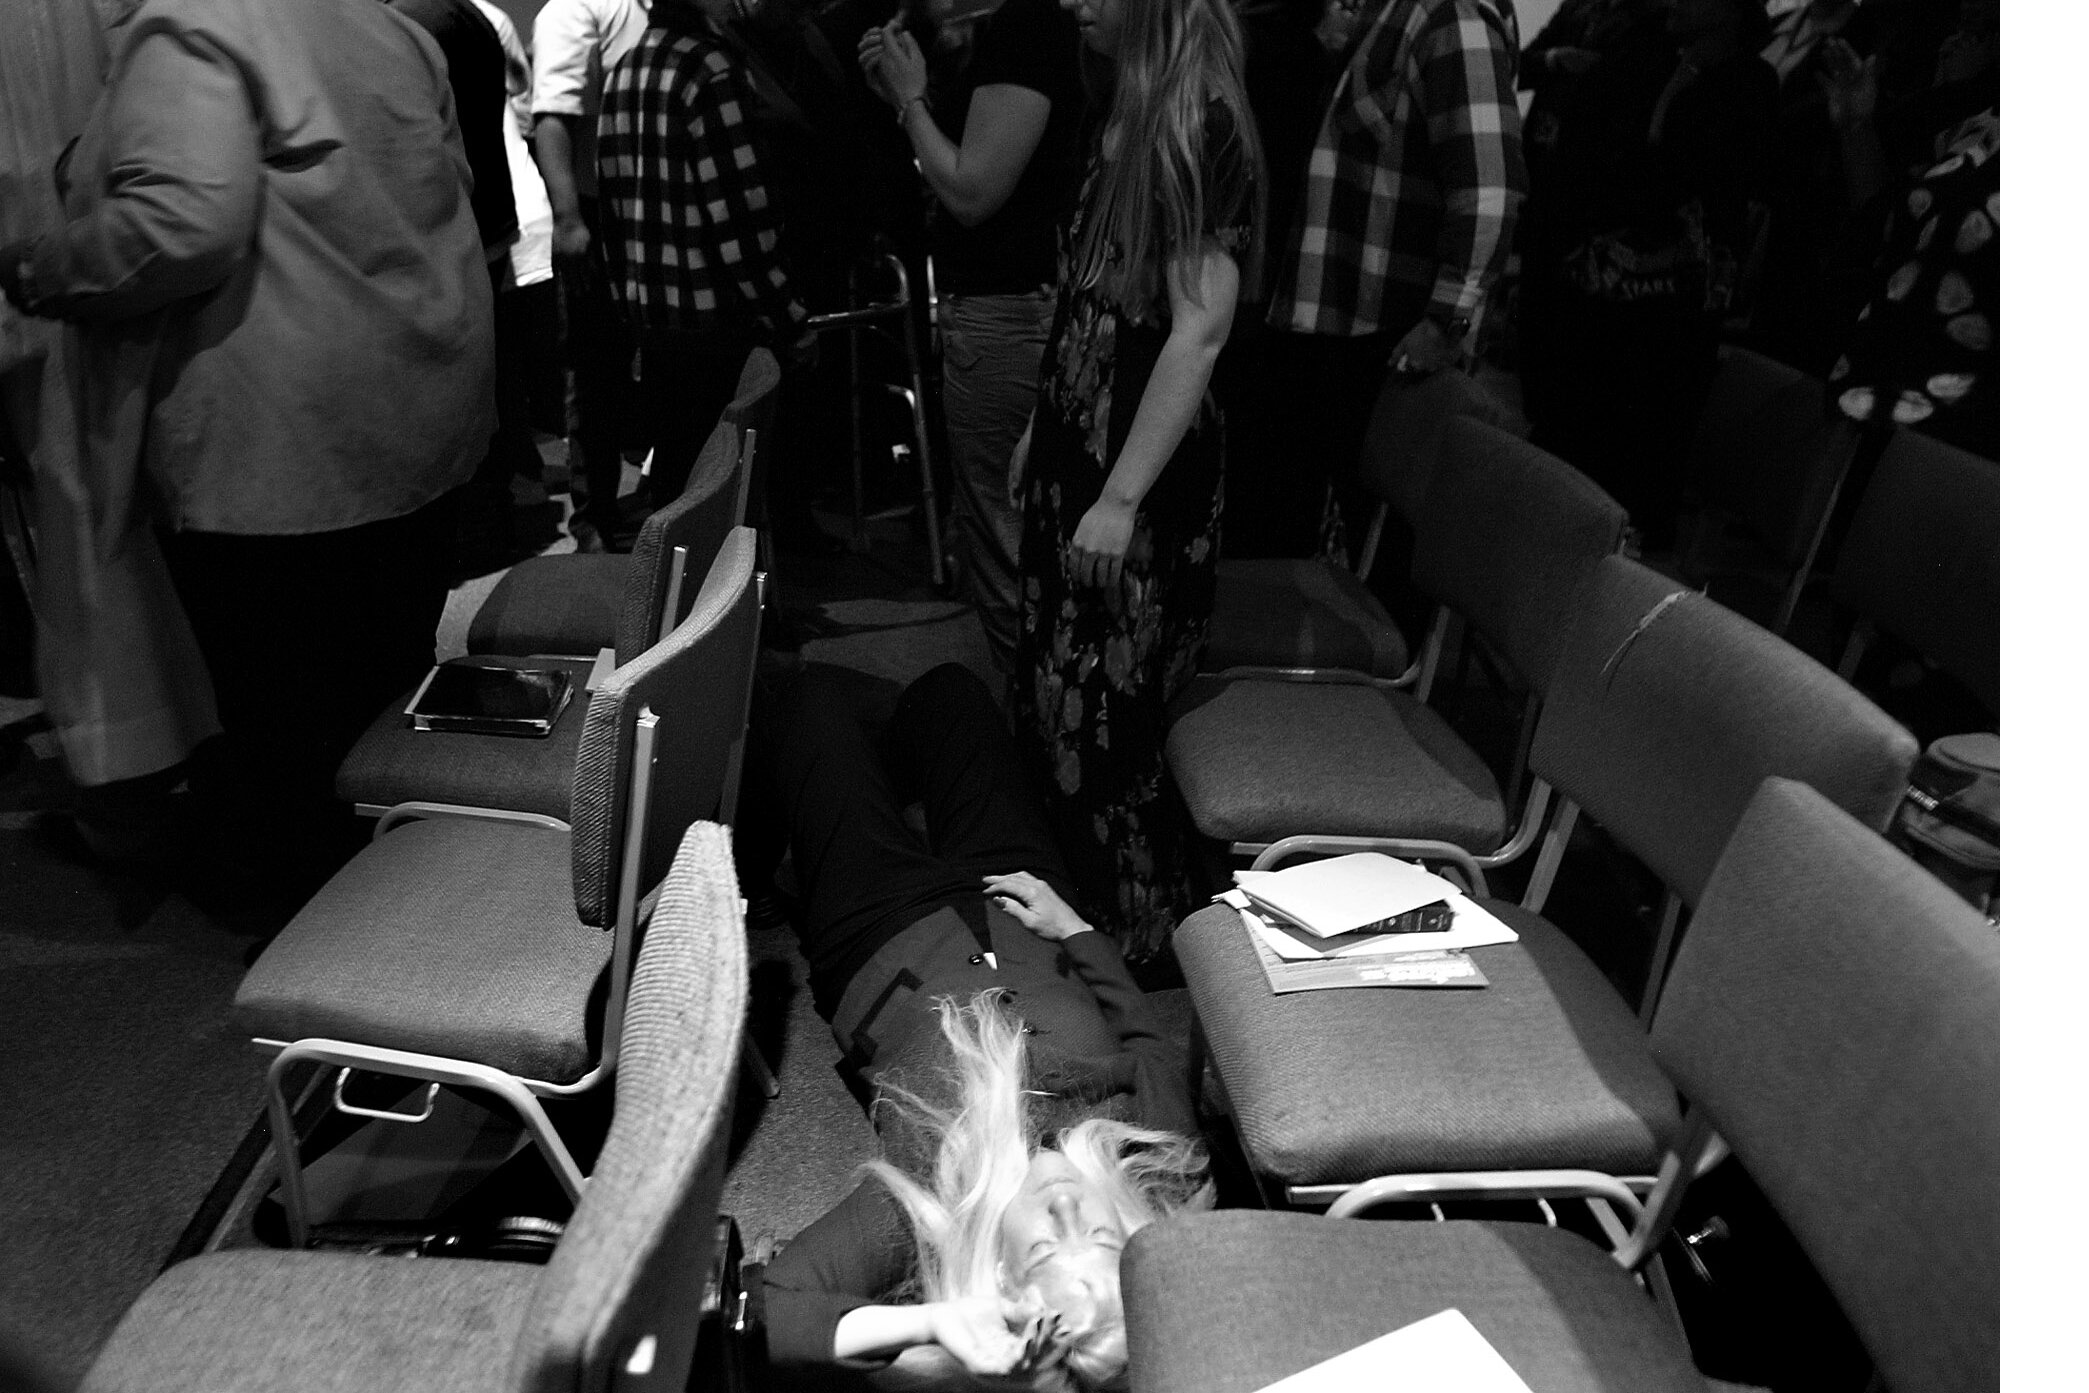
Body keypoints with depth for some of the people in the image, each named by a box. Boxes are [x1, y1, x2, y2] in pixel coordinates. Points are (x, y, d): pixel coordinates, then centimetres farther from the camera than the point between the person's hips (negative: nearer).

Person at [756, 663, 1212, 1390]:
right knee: (949, 685, 22)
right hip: (1028, 932, 3)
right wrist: (1073, 925, -8)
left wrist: (929, 1321, -58)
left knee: (811, 696, 15)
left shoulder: (926, 1204, -45)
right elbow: (1155, 1048, -14)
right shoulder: (1165, 1170, -34)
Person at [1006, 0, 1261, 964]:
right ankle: (1076, 917, 31)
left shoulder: (1199, 128, -15)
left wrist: (1120, 502, -20)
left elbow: (1200, 329, -20)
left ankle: (1144, 955, 22)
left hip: (1139, 486, -8)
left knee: (1100, 733, 1)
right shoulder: (1128, 116, 12)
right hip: (1075, 459, 9)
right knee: (1048, 711, 14)